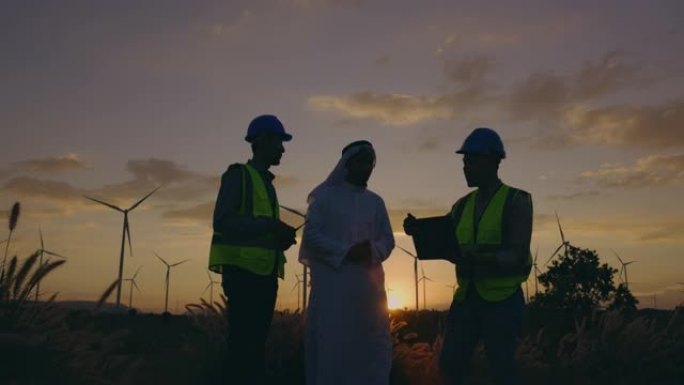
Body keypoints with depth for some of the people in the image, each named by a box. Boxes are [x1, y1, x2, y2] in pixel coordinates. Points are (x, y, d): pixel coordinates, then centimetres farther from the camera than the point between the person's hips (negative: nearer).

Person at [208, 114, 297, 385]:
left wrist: (282, 237, 5)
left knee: (256, 345, 7)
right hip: (243, 271, -8)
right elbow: (222, 221, -13)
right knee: (242, 343, -10)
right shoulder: (238, 175, -1)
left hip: (264, 273, 8)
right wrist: (269, 224, -16)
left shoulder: (266, 183, 22)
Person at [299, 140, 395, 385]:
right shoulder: (325, 196, 3)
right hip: (333, 284, -4)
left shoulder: (376, 202, 16)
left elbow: (388, 240, 12)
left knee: (373, 347, 6)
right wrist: (346, 252, -16)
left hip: (368, 284, 5)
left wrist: (372, 250, -11)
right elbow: (311, 235, -5)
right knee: (332, 347, -2)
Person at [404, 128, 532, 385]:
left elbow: (516, 257, -18)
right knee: (449, 364, 8)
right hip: (467, 297, 6)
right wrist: (419, 232, -12)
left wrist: (474, 257, -34)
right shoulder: (463, 205, 9)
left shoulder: (517, 201, -9)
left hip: (502, 300, -5)